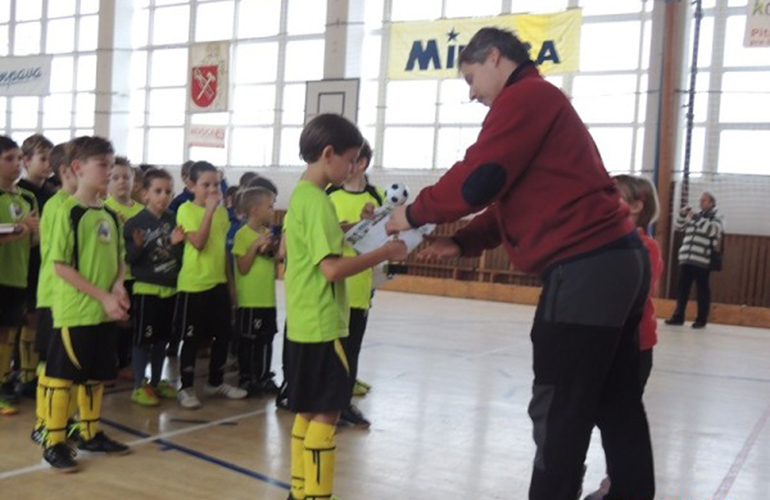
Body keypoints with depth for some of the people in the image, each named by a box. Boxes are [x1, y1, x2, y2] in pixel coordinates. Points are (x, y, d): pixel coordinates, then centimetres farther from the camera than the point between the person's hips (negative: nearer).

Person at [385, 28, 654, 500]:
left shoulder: (525, 95, -7)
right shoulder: (541, 100, 25)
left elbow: (476, 180, -14)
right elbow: (516, 199, 23)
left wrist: (414, 213, 1)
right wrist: (463, 242, 13)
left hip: (586, 266, -10)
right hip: (616, 260, 10)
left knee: (558, 411, -3)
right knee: (616, 405, 15)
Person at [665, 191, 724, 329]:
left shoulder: (717, 217, 3)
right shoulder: (696, 216, 19)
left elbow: (713, 230, -16)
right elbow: (680, 226, 22)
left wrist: (695, 218, -18)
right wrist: (683, 214, 3)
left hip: (703, 260, -5)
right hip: (686, 258, 6)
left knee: (702, 290, -1)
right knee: (682, 288, 8)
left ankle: (701, 320, 5)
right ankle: (678, 316, 15)